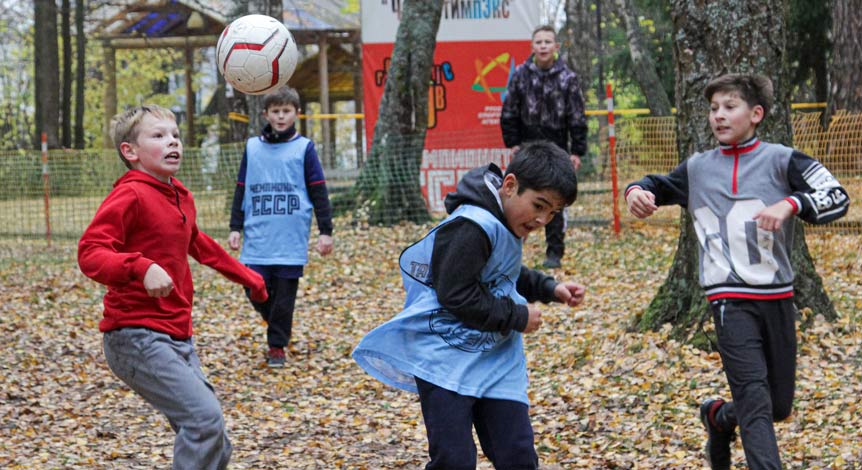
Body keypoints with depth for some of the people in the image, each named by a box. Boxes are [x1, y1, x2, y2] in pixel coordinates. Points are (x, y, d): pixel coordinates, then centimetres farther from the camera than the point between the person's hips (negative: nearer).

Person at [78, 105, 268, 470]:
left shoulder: (182, 198, 15)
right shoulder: (130, 195, -11)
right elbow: (90, 253, -22)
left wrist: (244, 275, 43)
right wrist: (142, 267, -37)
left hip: (178, 338, 9)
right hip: (136, 336, -9)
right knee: (205, 418, -23)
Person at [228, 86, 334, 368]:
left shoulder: (303, 148, 2)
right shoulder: (253, 148, 10)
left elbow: (318, 192, 3)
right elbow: (241, 191, 14)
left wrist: (325, 231, -1)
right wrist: (235, 228, 8)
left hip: (291, 239, -2)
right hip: (257, 238, 2)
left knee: (284, 295, -1)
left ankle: (277, 346, 12)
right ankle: (278, 324, 26)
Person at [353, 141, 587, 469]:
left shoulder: (504, 224, 10)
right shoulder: (471, 227, -21)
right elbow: (456, 295, -24)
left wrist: (549, 289, 13)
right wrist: (517, 317, -14)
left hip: (495, 361, 9)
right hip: (447, 360, -9)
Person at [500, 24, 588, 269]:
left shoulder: (568, 77, -4)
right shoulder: (521, 74, 0)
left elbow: (577, 117, -1)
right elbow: (509, 113, 7)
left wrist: (577, 151, -4)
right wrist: (513, 143, 1)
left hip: (556, 149, -1)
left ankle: (555, 253, 8)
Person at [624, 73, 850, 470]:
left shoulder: (780, 160, 0)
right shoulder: (697, 168, 9)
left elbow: (836, 197, -10)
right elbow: (658, 186, 26)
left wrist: (790, 204, -27)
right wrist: (637, 191, 2)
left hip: (778, 297, 1)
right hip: (730, 299, -1)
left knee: (779, 407, 14)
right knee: (756, 402, -15)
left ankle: (719, 416, 42)